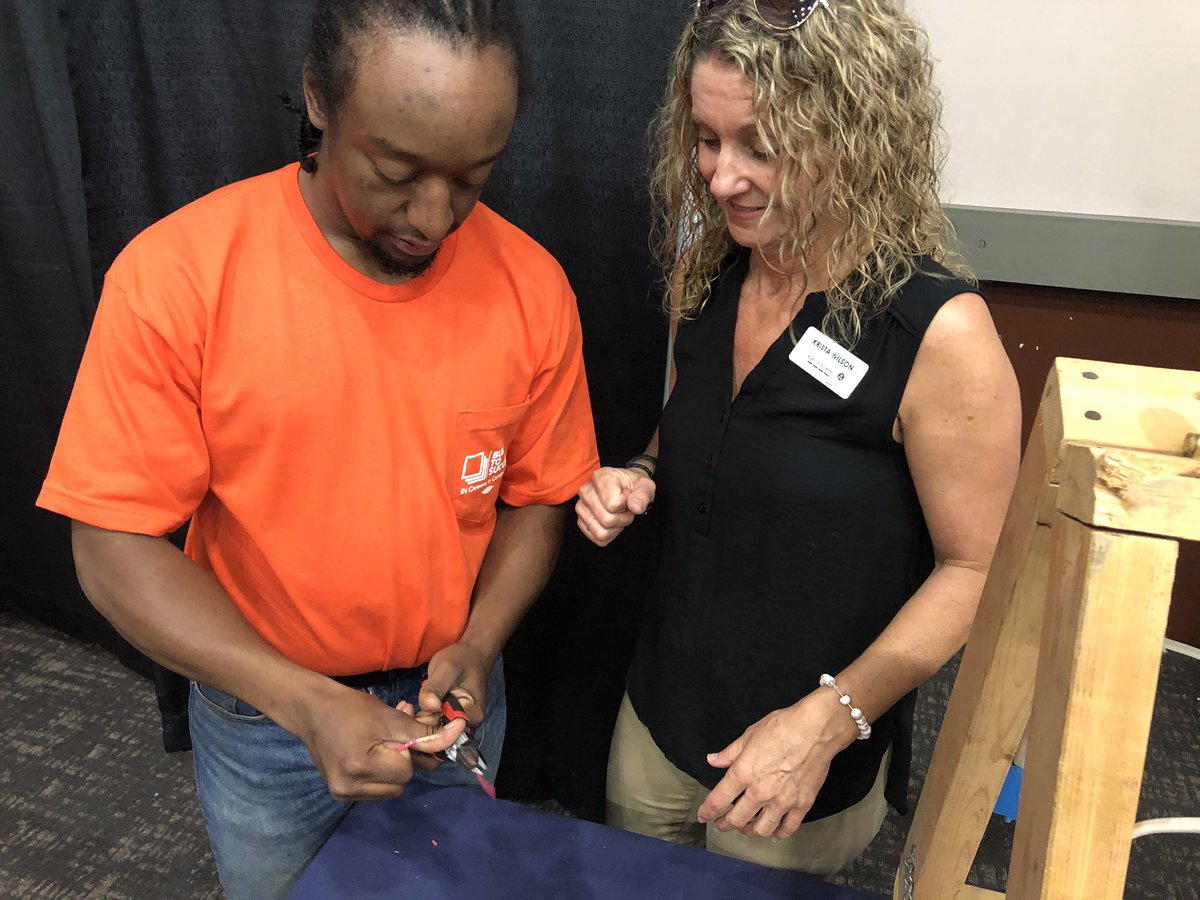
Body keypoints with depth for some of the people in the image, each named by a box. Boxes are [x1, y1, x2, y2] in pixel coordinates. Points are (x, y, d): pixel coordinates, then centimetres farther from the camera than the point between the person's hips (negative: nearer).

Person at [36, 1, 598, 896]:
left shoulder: (532, 286, -14)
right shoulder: (174, 276, -22)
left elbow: (539, 498, -3)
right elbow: (115, 545, -18)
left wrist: (476, 646, -17)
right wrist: (309, 704, -25)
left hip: (452, 700, 2)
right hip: (262, 714, -1)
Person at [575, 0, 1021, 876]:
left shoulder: (940, 333, -23)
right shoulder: (704, 273, -5)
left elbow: (975, 568, -16)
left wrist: (829, 718, -23)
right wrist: (640, 481, -9)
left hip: (811, 768, -5)